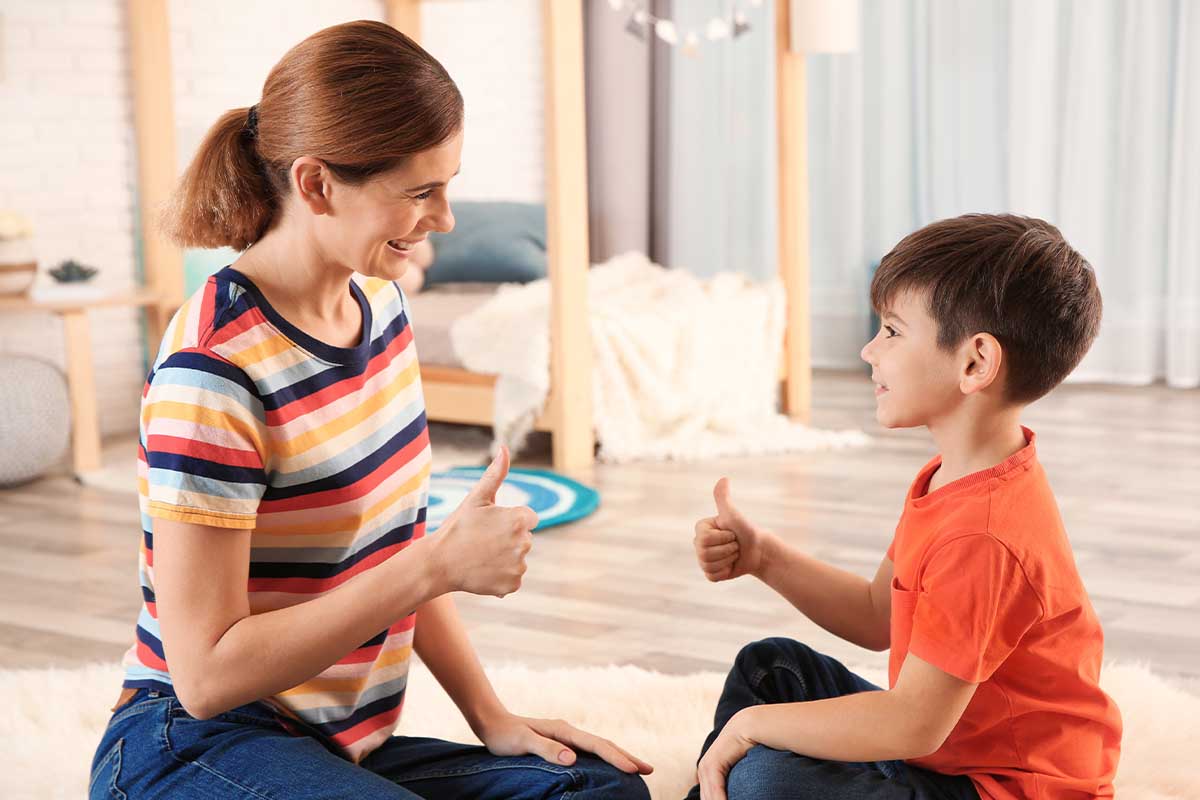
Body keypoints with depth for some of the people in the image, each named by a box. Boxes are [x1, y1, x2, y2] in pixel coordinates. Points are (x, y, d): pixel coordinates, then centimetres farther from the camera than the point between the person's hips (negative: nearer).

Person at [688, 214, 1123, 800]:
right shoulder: (955, 476, 4)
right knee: (771, 665, 17)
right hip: (948, 746, 11)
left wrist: (748, 725, -21)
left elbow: (914, 726, -31)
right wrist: (762, 556, 0)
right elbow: (879, 618, 12)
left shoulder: (984, 540, -30)